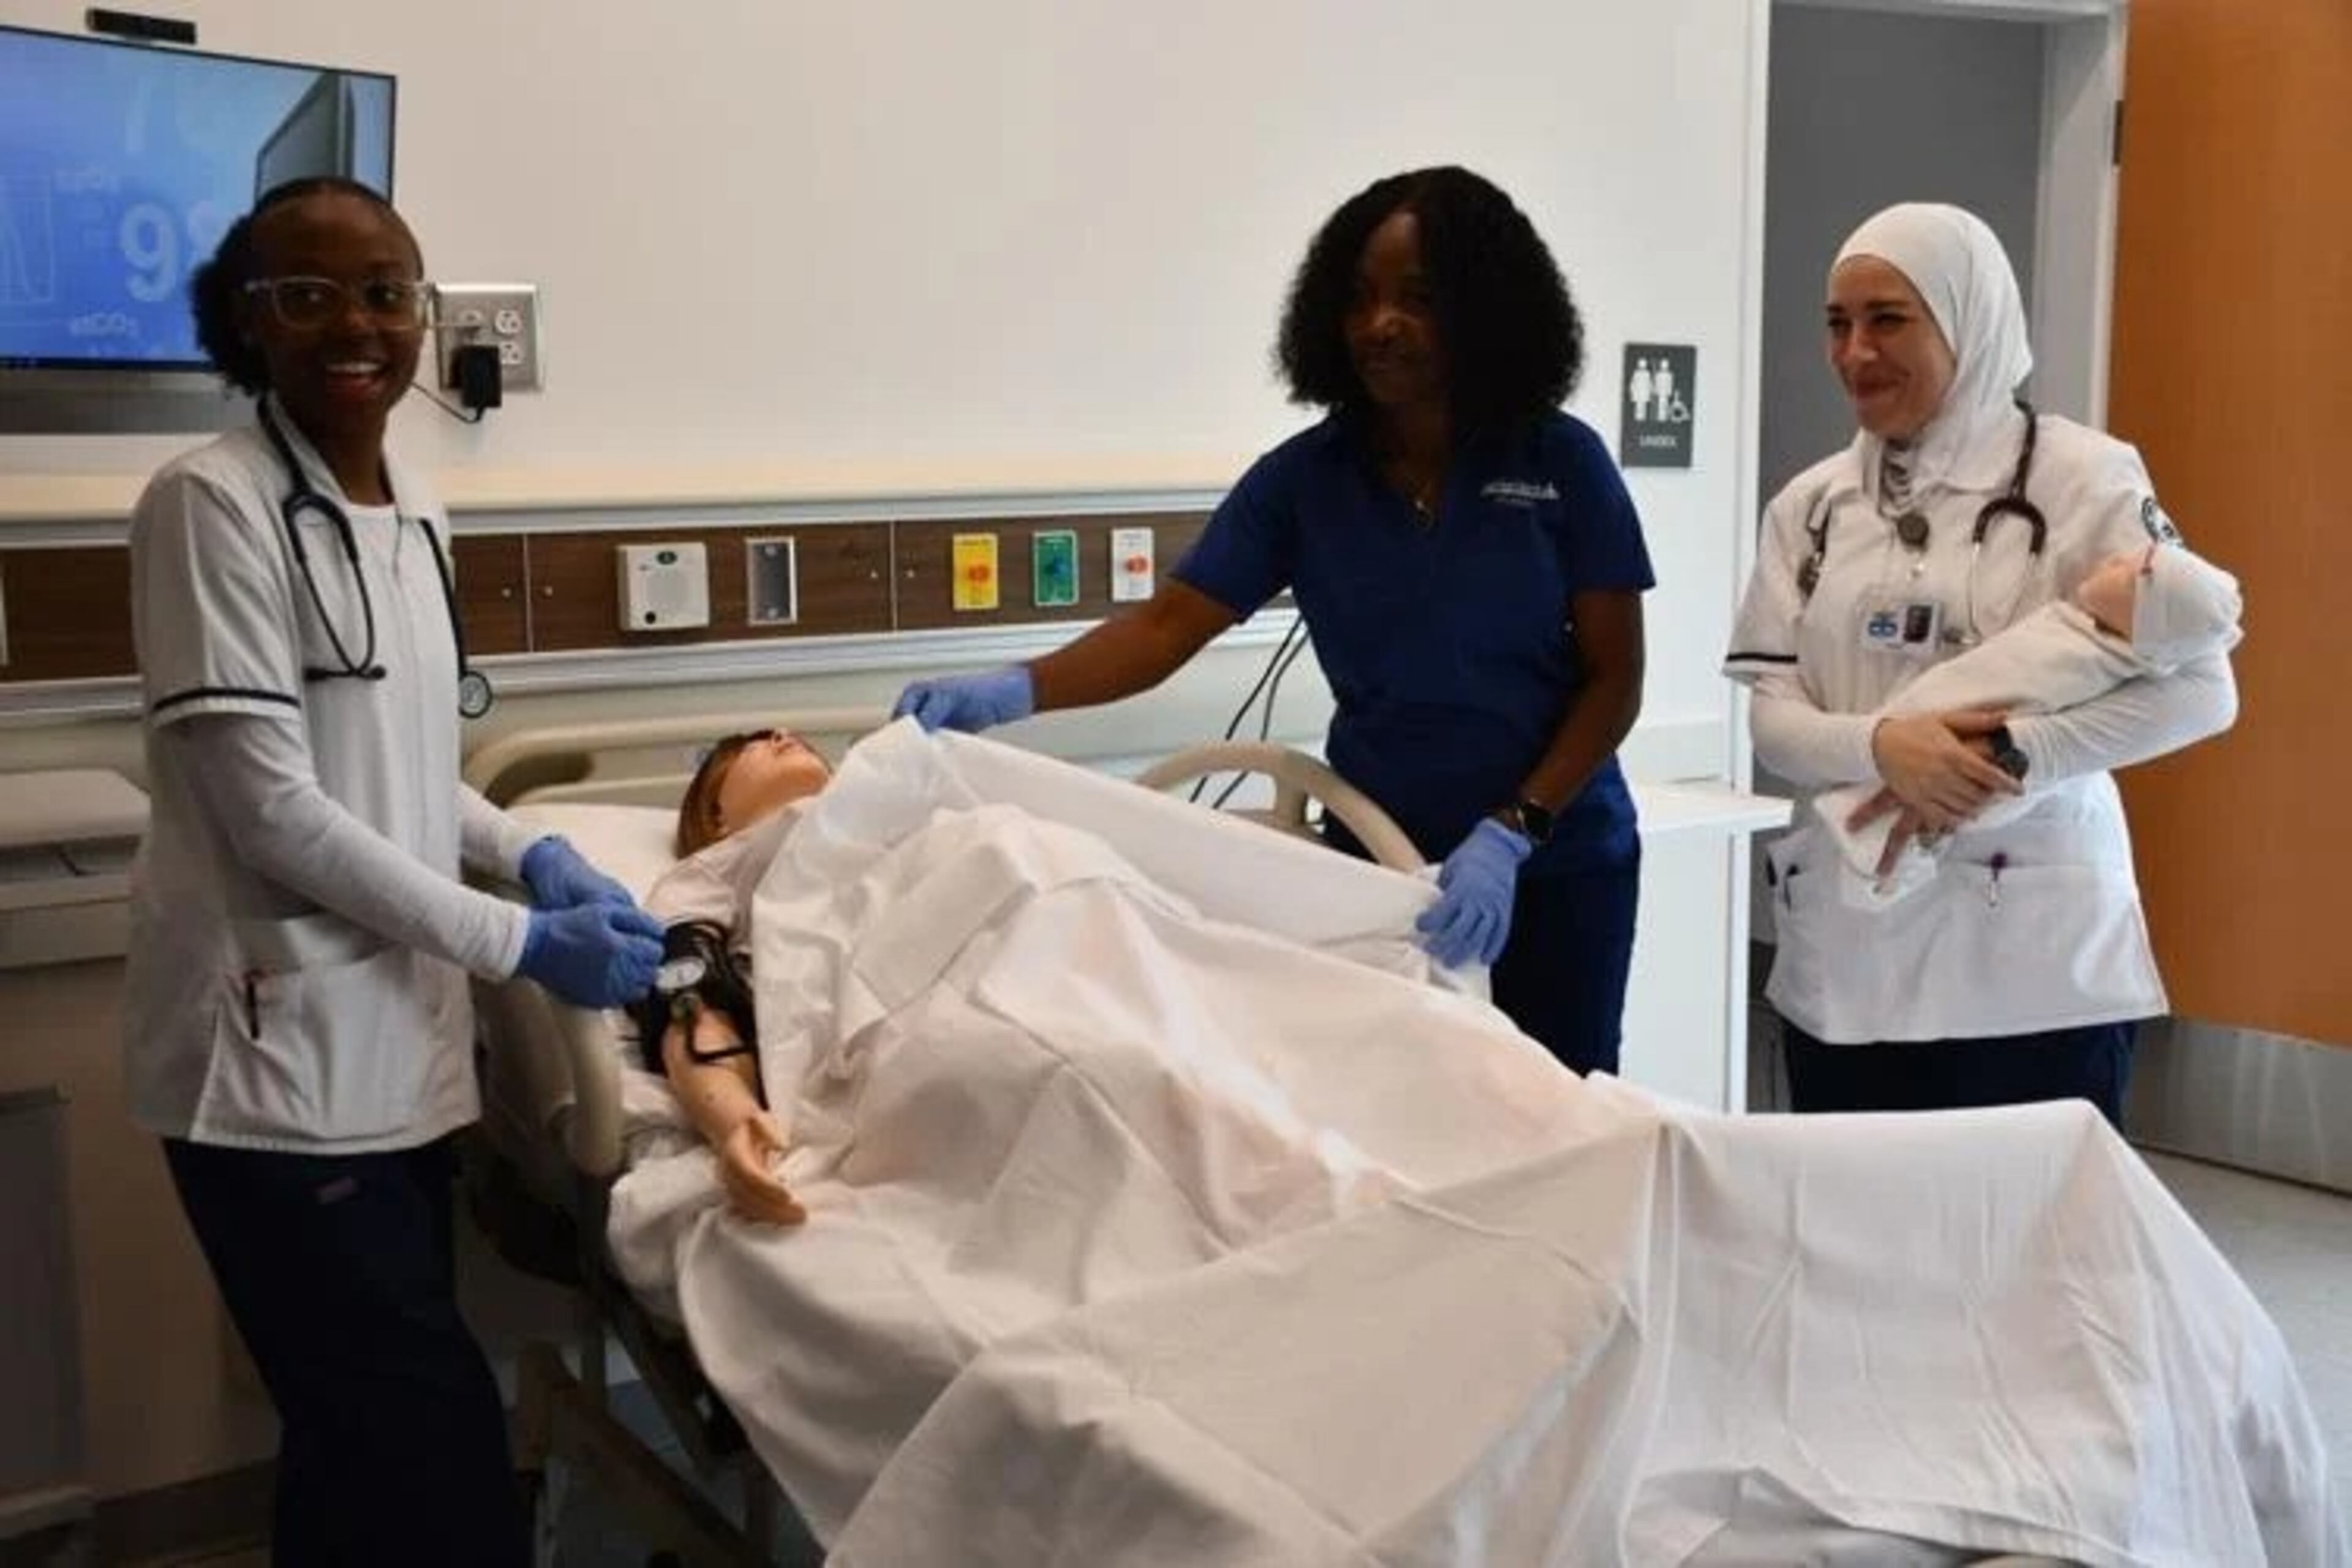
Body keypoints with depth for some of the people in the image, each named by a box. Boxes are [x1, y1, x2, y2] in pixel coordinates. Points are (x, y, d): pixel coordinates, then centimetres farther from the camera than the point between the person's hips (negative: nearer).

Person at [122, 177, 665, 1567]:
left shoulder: (412, 509, 11)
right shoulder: (211, 504, -12)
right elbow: (272, 807, -17)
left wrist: (532, 853, 2)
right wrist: (518, 941, -14)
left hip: (399, 1043, 8)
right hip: (280, 1058, -7)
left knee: (368, 1449, 16)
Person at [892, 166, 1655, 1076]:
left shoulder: (1559, 462, -8)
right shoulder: (1306, 477, -4)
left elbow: (1614, 679, -8)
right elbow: (1166, 627, -10)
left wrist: (1510, 833, -20)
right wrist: (1013, 692, -27)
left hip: (1558, 860, -1)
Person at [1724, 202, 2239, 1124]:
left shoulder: (2078, 477, -4)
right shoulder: (1812, 503, 9)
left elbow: (2198, 691, -10)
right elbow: (1772, 718, 2)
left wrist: (2002, 757, -19)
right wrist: (1882, 746, -18)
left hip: (2032, 959, -4)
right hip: (1844, 956, 4)